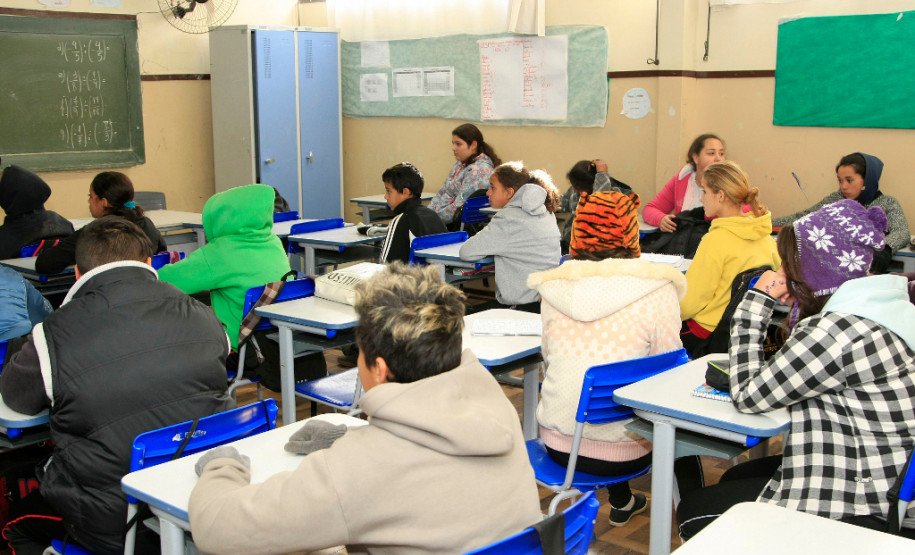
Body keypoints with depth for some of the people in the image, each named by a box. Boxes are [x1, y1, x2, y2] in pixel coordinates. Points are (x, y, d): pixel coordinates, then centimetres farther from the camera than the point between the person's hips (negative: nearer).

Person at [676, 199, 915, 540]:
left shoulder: (837, 330, -27)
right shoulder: (886, 307, 4)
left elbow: (748, 396, -17)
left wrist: (757, 303, -12)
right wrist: (800, 307, 7)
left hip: (851, 508, -10)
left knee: (693, 511, 5)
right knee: (734, 479, 28)